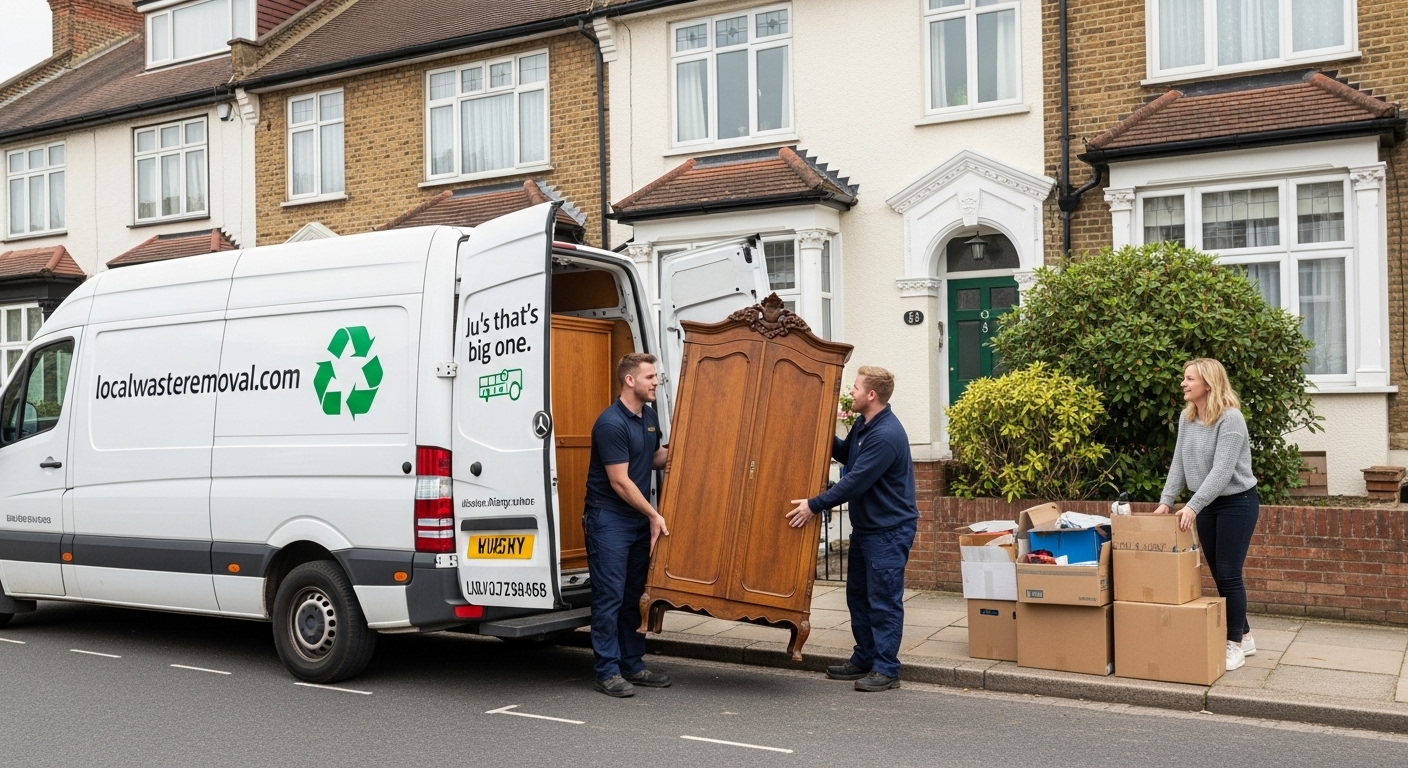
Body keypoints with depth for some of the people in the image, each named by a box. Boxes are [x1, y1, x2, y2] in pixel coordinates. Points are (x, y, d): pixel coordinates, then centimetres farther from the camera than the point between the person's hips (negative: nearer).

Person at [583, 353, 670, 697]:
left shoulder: (649, 417, 8)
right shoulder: (611, 423, -19)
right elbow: (620, 482, -18)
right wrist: (654, 515, -13)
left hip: (639, 519, 8)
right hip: (609, 519, -8)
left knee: (634, 595, 12)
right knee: (610, 596, -4)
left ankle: (632, 664, 21)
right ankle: (608, 671, 4)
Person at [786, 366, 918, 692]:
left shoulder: (886, 435, -25)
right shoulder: (863, 424, 6)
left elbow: (856, 481, -26)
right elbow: (845, 454, 24)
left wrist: (814, 505, -23)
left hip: (889, 530, -10)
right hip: (865, 527, 10)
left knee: (884, 600, -3)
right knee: (858, 595, 15)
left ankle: (887, 670, 5)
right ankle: (864, 659, 26)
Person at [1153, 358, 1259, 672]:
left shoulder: (1230, 418, -19)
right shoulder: (1186, 418, 4)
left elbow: (1222, 471, -25)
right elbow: (1179, 463, 7)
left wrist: (1193, 506, -30)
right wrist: (1166, 500, -3)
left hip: (1237, 502, -7)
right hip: (1206, 505, 7)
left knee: (1228, 574, -4)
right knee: (1218, 574, 11)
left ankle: (1236, 644, 7)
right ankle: (1244, 634, 26)